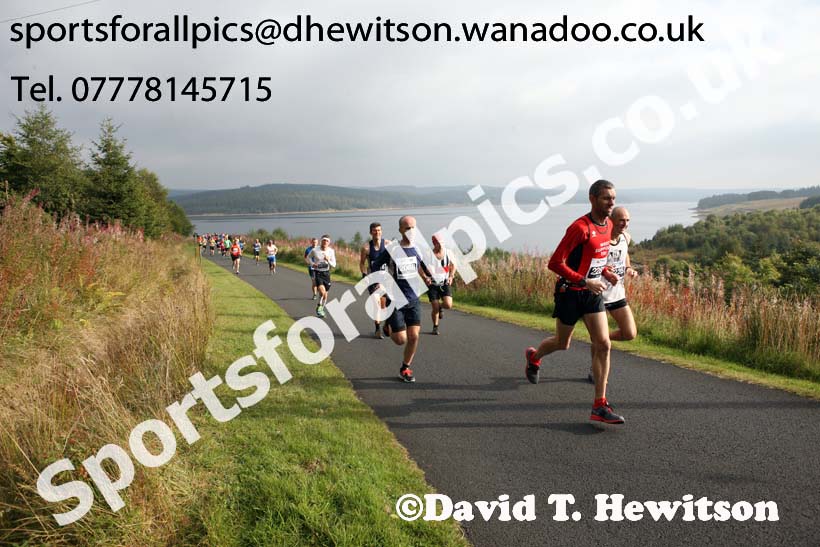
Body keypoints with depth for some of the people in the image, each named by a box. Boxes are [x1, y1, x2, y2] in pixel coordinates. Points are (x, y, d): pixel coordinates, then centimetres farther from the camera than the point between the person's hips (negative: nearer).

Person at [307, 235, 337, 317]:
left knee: (325, 294, 9)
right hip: (317, 273, -3)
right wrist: (313, 263, -8)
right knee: (322, 291, -23)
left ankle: (321, 309, 31)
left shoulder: (331, 251, -4)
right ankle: (319, 307, 1)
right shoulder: (314, 250, -9)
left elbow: (334, 265, -3)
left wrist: (328, 261, -23)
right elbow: (308, 257, 10)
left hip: (326, 273, 3)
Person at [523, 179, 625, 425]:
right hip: (570, 292, -6)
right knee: (562, 343, 12)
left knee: (603, 345, -6)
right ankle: (534, 357, 47)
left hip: (593, 292, 6)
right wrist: (585, 282, -26)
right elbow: (555, 263, -23)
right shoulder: (580, 228, -21)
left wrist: (605, 272, 4)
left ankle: (600, 406, -1)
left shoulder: (608, 225, 5)